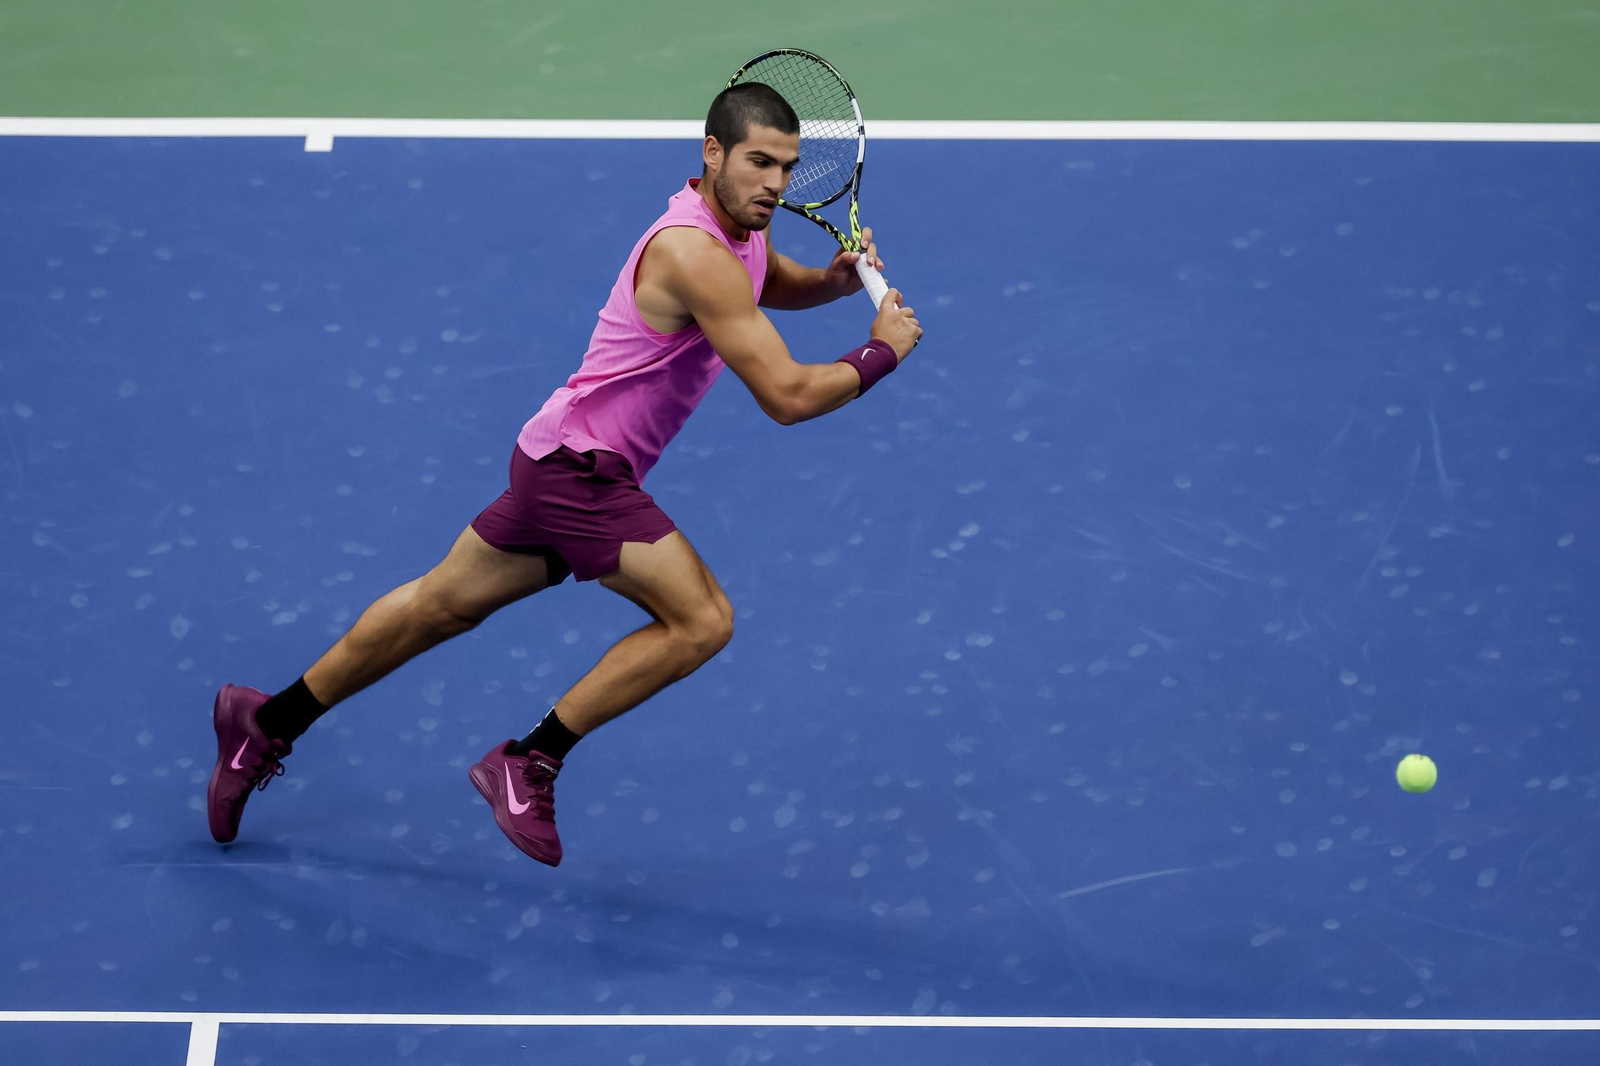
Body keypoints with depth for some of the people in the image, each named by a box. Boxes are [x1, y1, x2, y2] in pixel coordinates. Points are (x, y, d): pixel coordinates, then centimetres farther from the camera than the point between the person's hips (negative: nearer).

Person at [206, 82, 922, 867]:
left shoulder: (737, 228, 6)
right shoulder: (697, 255, -24)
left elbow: (780, 285, 31)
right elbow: (787, 396, -25)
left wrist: (837, 277, 9)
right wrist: (881, 353, -12)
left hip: (565, 460, 10)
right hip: (579, 467, -10)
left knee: (442, 605, 19)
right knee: (701, 620, -17)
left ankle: (268, 723, 31)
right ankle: (528, 765, -9)